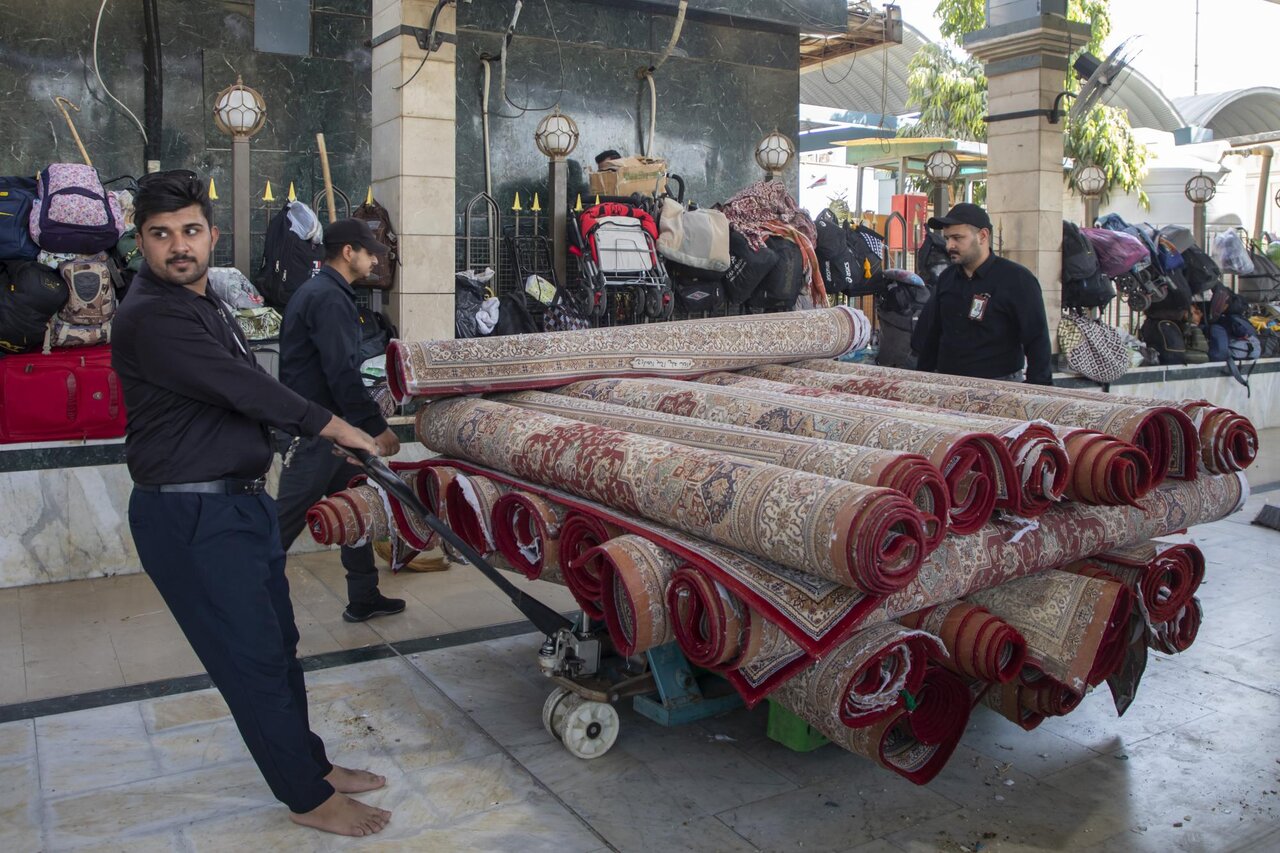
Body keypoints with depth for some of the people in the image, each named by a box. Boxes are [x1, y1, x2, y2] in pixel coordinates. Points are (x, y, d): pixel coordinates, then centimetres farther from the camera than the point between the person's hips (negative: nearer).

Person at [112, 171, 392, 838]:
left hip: (243, 502, 9)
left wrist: (317, 434, 26)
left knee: (277, 644, 16)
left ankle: (312, 764, 31)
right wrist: (331, 426, -11)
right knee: (252, 658, -1)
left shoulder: (206, 303, 14)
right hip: (189, 517, -9)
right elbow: (242, 387, -21)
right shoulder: (150, 317, -18)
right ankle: (308, 798, 12)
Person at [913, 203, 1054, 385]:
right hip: (945, 383, 5)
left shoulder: (1017, 279, -7)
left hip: (999, 384, -5)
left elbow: (1037, 341, -9)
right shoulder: (947, 278, 12)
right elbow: (929, 335, 17)